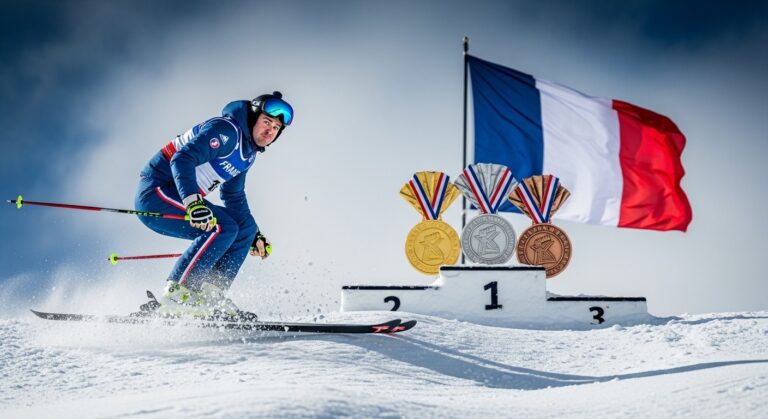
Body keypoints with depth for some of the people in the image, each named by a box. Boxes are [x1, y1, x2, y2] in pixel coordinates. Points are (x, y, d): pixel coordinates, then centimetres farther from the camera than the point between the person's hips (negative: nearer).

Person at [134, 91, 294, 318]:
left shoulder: (248, 152, 14)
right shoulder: (226, 129, -17)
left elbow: (234, 196, 26)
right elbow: (182, 159, -29)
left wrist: (255, 234, 22)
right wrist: (193, 203, -42)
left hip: (183, 196, 10)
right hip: (156, 191, -10)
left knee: (245, 228, 6)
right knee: (222, 227, -25)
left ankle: (210, 296, 0)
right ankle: (176, 292, -22)